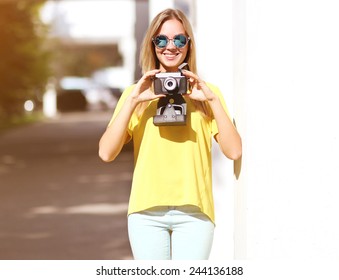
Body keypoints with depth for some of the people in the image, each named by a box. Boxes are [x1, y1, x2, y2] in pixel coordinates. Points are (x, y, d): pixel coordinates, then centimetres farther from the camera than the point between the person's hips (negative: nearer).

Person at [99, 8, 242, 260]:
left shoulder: (205, 93, 10)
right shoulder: (137, 94, 10)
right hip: (147, 210, 1)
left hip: (194, 210, -1)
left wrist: (213, 100, -9)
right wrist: (132, 101, -9)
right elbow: (106, 153, -3)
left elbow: (234, 151, -2)